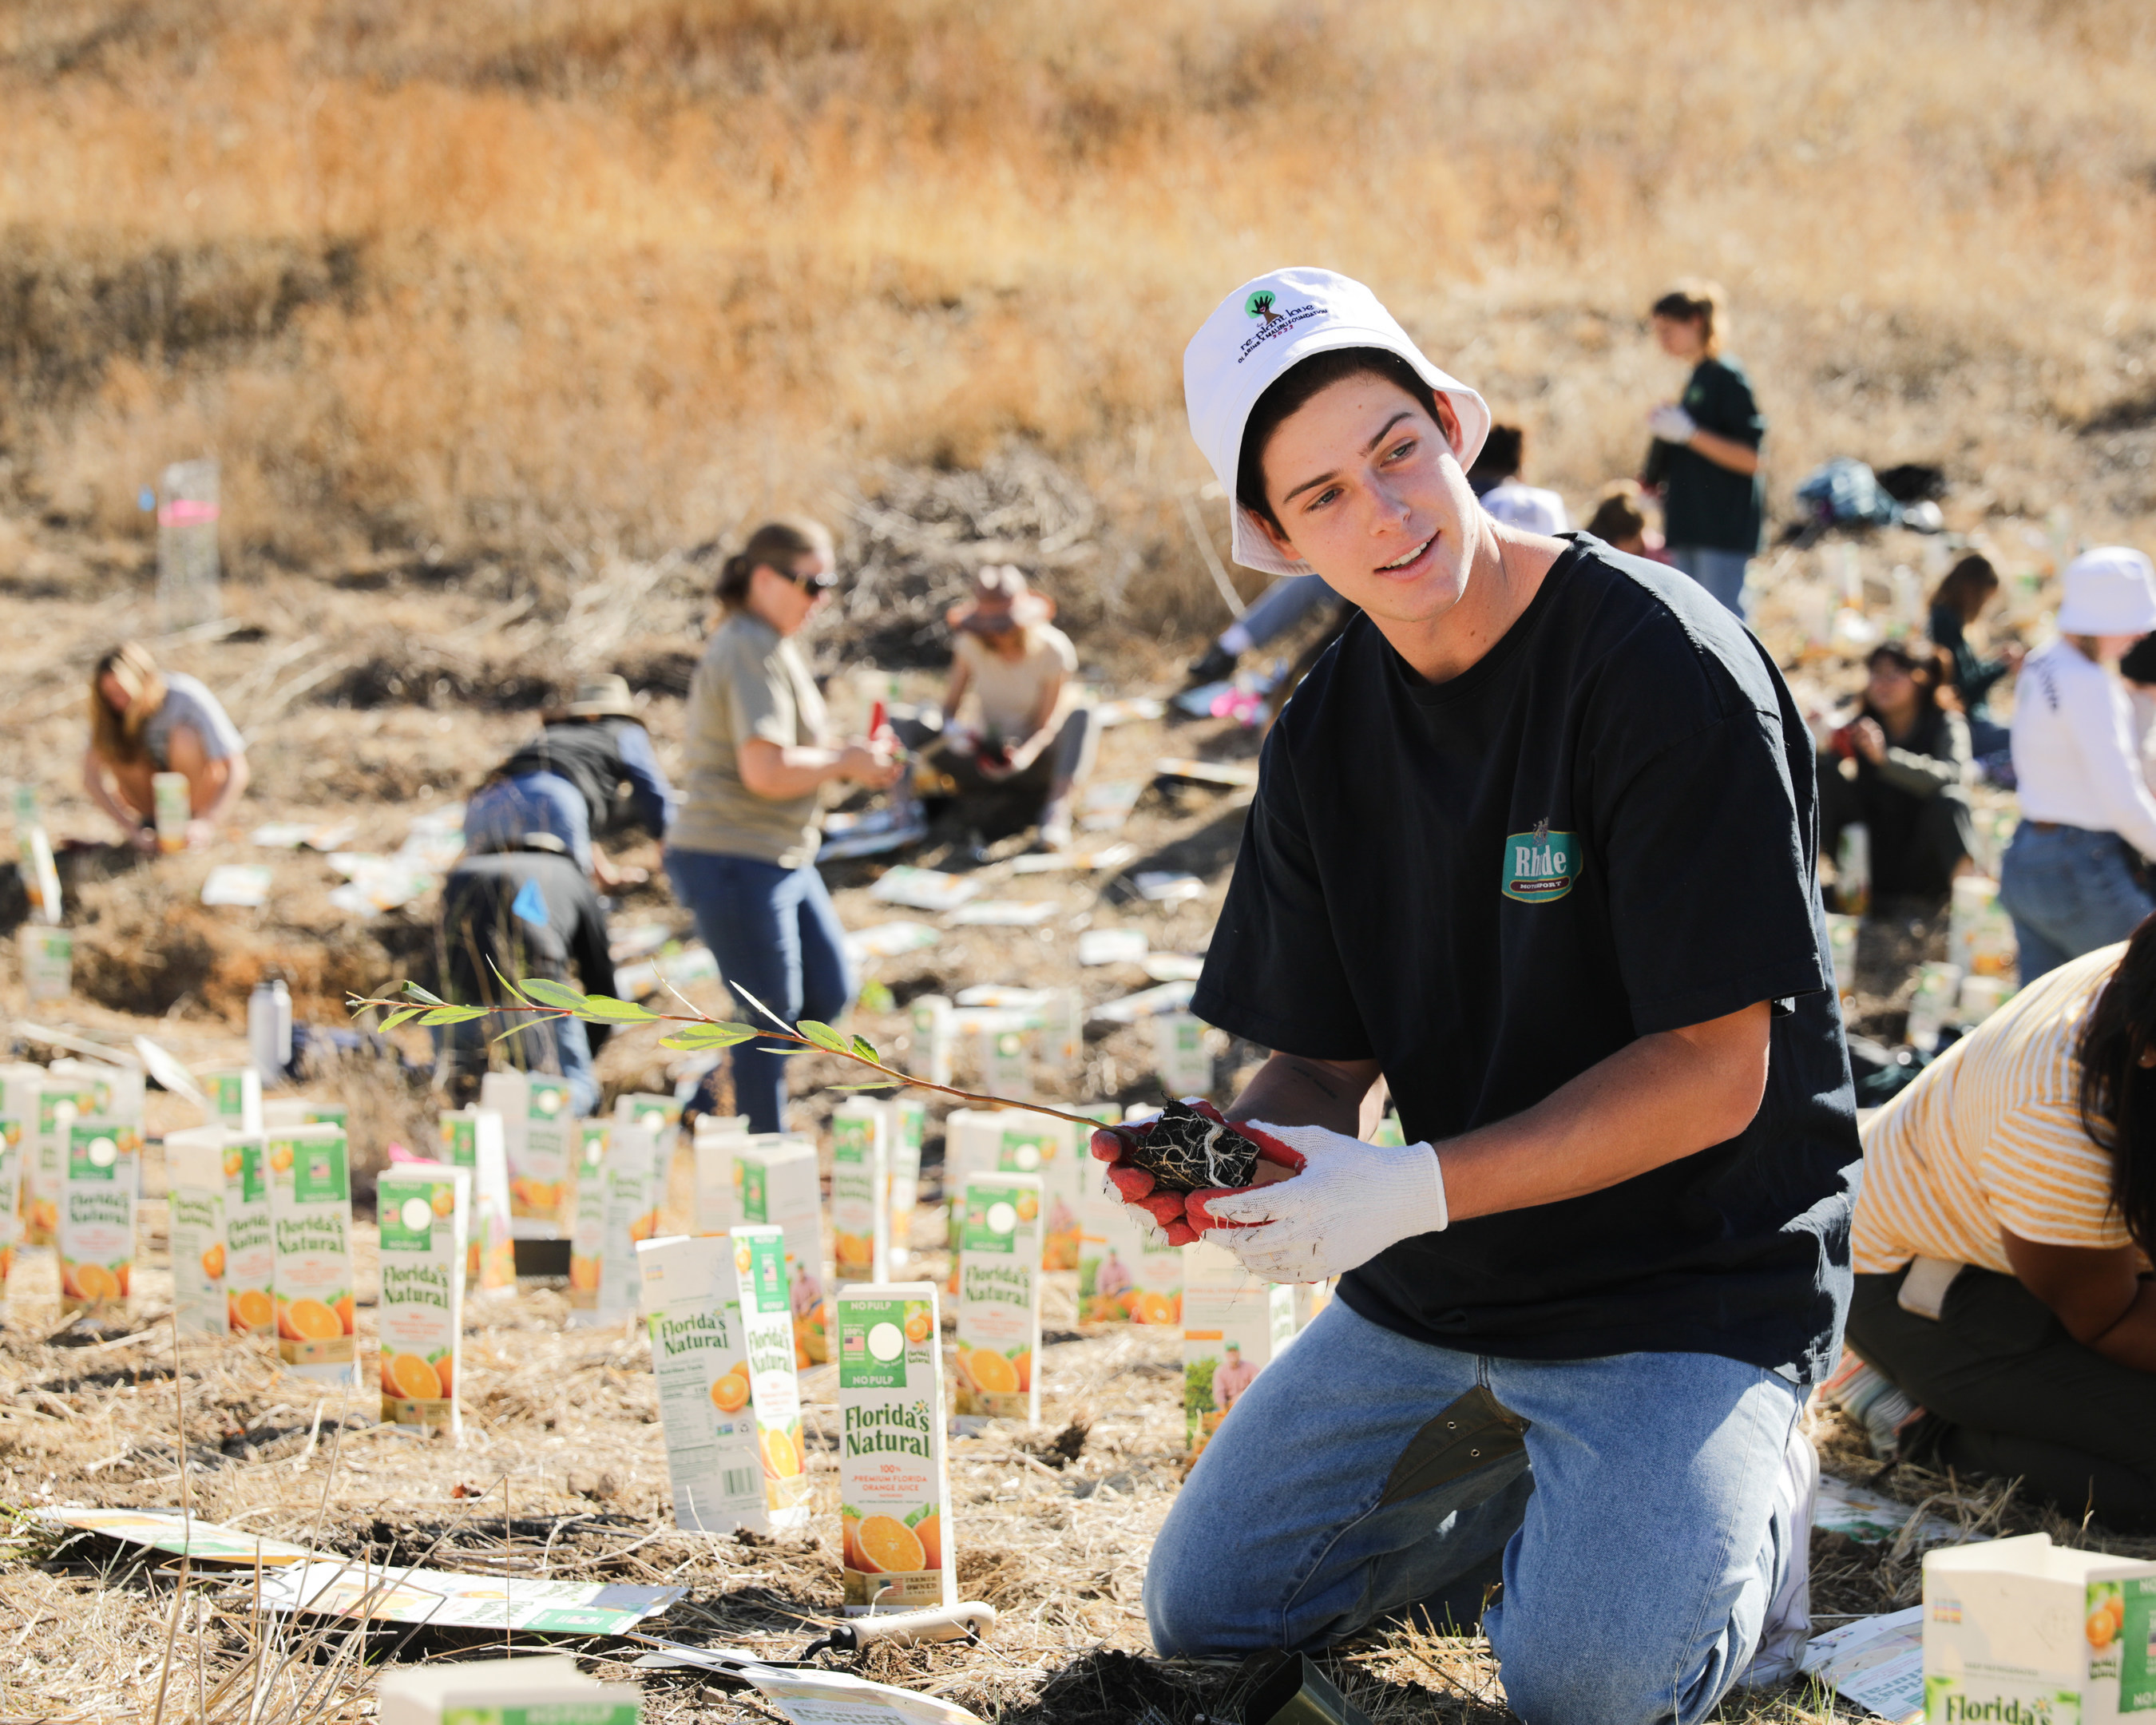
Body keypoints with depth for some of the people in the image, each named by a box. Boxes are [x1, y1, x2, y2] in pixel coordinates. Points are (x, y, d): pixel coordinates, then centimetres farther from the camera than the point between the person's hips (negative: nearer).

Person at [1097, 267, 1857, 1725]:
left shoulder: (1663, 667, -20)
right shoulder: (1329, 734, 2)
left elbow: (1713, 1074, -22)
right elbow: (1323, 1066, 5)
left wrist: (1414, 1190, -27)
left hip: (1695, 1275, -7)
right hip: (1438, 1283, 7)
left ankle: (1741, 1503, 7)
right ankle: (1536, 1492, 25)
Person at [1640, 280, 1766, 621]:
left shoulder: (1727, 377, -10)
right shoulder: (1695, 379, 18)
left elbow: (1749, 458, -17)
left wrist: (1688, 433, -20)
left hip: (1724, 526, -9)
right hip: (1692, 528, 10)